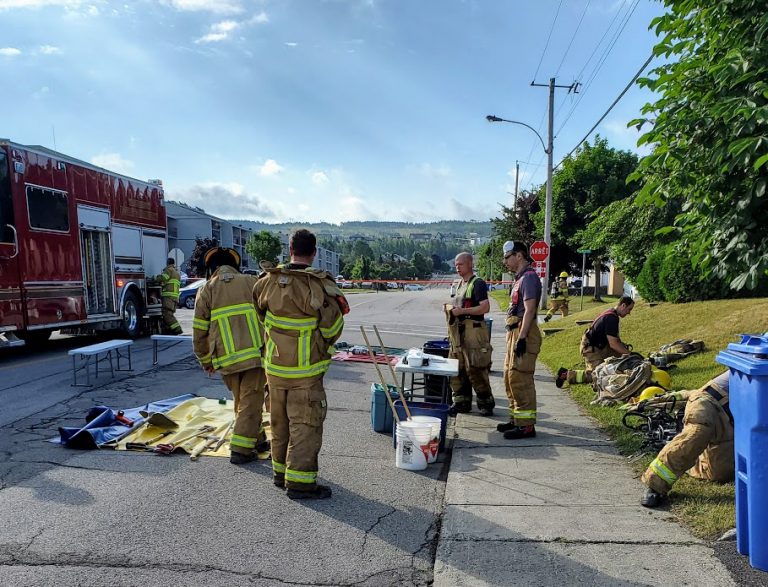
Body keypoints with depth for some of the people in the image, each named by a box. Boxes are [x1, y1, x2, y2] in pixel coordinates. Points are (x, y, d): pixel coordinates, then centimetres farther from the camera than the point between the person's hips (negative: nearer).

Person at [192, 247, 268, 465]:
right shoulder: (251, 282, 5)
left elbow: (199, 331, 4)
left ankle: (257, 439, 29)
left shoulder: (206, 290, 6)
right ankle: (240, 449, 5)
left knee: (242, 402, 19)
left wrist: (205, 361, 16)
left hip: (227, 359, 2)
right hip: (255, 353, -2)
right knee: (250, 402, 5)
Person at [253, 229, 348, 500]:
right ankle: (300, 481, 9)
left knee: (280, 422, 19)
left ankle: (281, 472, 32)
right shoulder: (319, 285, -19)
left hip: (274, 367, 6)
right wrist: (322, 349, 9)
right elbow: (333, 328, -11)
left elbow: (258, 313, 12)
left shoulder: (269, 281, -4)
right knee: (305, 425, 4)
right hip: (306, 370, -5)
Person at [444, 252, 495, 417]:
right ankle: (461, 402, 21)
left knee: (475, 369, -6)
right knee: (457, 369, 10)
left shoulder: (478, 283, -8)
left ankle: (486, 403, 8)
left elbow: (485, 307, -18)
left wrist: (462, 311, -19)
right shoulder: (457, 284, 18)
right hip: (458, 331, 9)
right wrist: (451, 309, 9)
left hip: (473, 330, -9)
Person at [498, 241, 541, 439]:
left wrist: (521, 338, -24)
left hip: (523, 333, -11)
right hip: (515, 332, 11)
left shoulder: (529, 277, -12)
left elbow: (529, 310, -20)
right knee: (510, 378, 15)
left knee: (520, 379, -9)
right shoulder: (520, 278, 19)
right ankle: (516, 418, 25)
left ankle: (526, 425, -3)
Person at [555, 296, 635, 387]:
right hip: (591, 348, -10)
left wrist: (626, 348, 4)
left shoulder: (612, 314, 9)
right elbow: (613, 344, -24)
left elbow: (616, 339, 18)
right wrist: (628, 353, -14)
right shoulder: (611, 318, -23)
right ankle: (567, 374, -6)